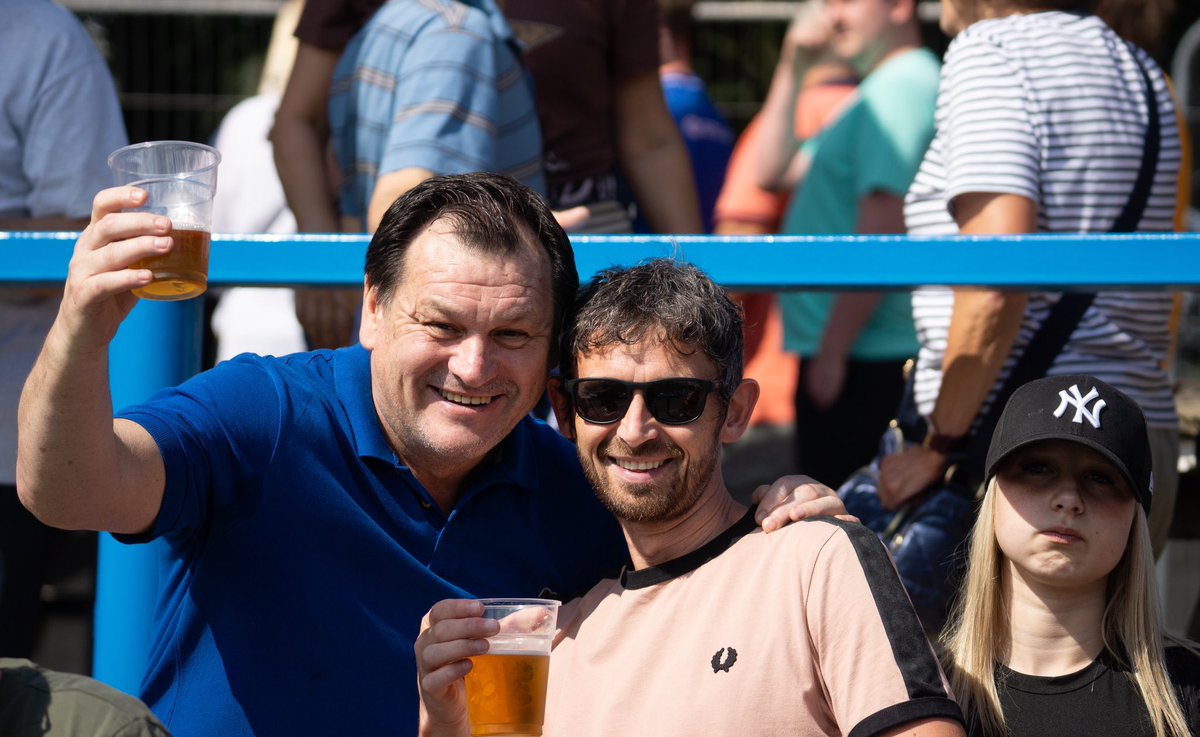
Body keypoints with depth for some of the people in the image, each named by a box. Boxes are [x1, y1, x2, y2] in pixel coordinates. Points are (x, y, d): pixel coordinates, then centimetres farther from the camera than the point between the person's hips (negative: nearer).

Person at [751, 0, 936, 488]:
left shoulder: (902, 86, -13)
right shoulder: (883, 89, 21)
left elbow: (881, 230, -21)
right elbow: (773, 171, 21)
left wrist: (831, 352, -20)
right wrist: (792, 68, 11)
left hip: (869, 361, -11)